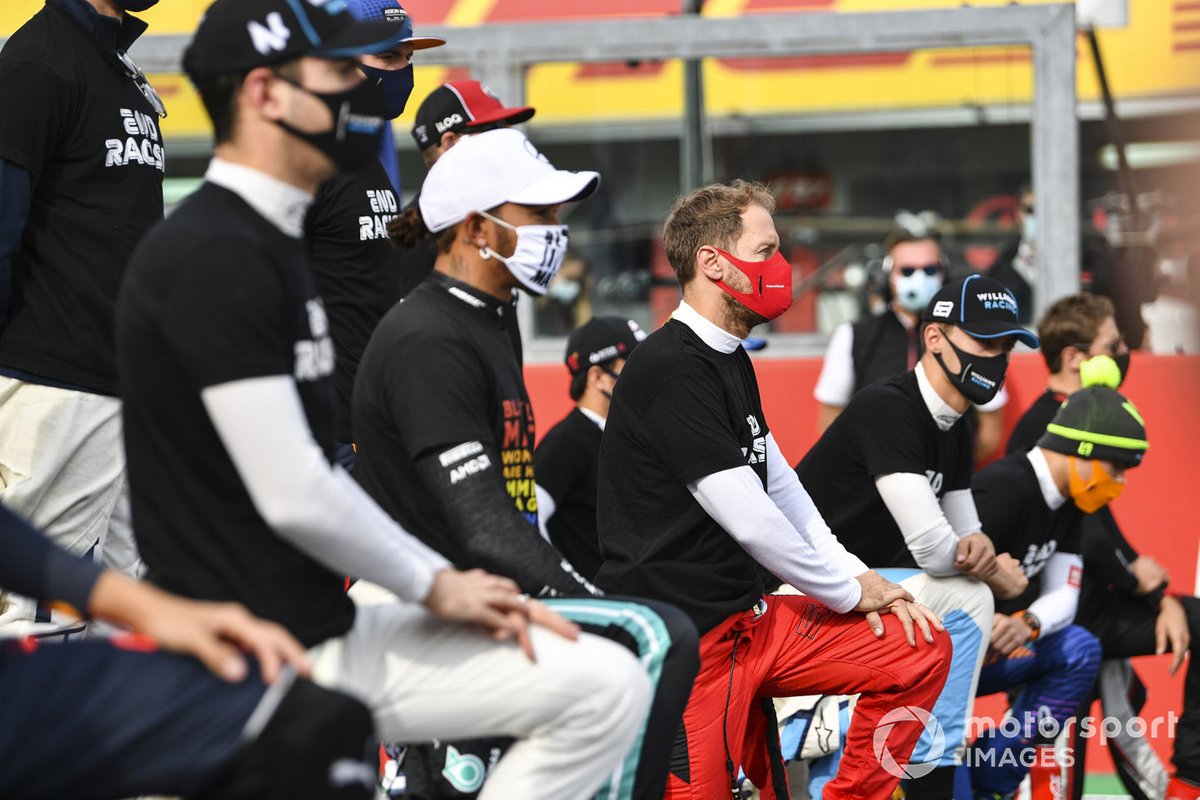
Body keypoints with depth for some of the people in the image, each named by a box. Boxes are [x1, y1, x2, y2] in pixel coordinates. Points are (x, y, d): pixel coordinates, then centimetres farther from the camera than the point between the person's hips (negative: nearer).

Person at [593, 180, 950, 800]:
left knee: (921, 651, 5)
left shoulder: (730, 361, 17)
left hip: (750, 618, 9)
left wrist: (853, 574, 6)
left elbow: (780, 485, 19)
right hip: (687, 637, -9)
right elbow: (749, 519, -16)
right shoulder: (673, 370, -16)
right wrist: (849, 590, -4)